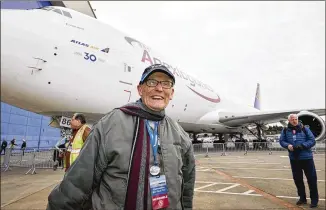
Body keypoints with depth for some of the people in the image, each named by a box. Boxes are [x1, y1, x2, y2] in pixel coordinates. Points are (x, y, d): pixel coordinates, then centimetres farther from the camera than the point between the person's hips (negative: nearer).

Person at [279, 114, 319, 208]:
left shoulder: (304, 129, -3)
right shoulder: (285, 130, 2)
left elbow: (312, 141, -5)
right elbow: (281, 141, 7)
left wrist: (302, 145, -19)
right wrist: (288, 145, -13)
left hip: (306, 157, -2)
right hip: (294, 158, 2)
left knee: (311, 178, 4)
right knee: (297, 179, 11)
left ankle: (314, 199, 20)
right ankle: (302, 198, 28)